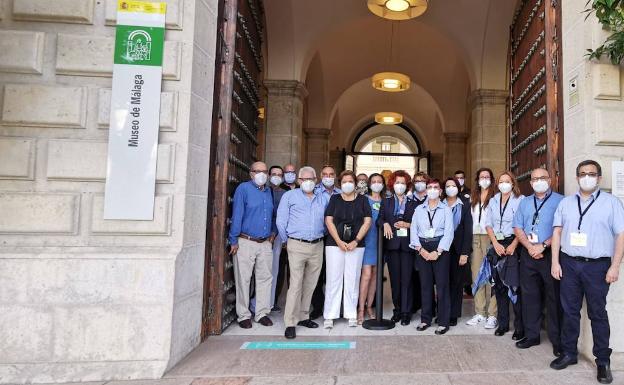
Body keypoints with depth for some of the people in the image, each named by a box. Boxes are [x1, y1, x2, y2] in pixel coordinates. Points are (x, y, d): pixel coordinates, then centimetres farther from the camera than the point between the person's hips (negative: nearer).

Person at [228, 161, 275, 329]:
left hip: (265, 244, 5)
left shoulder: (269, 191, 14)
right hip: (246, 243, -5)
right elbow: (237, 215, -7)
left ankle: (262, 313, 19)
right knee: (243, 279, 1)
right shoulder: (243, 188, -4)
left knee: (265, 278, 8)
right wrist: (234, 241, -10)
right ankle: (244, 315, 13)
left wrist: (273, 232, 11)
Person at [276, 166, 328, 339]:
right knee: (296, 285, -8)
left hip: (317, 246, 5)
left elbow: (327, 220, 20)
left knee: (310, 285, 11)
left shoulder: (322, 198, 15)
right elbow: (281, 221, 0)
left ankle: (303, 316, 24)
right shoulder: (290, 196, 3)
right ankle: (290, 323, -2)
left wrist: (322, 235, 12)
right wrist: (287, 241, 2)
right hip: (297, 246, -4)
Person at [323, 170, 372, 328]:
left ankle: (351, 315, 14)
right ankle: (329, 316, 7)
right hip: (335, 244, 0)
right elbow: (328, 221, 0)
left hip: (356, 245, 1)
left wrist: (356, 241, -7)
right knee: (333, 279, -1)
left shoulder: (362, 200, 9)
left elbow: (367, 221, 2)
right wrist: (339, 241, -9)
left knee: (352, 280, 4)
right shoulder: (334, 199, 8)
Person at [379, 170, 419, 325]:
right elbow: (379, 219, 9)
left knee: (406, 278, -3)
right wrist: (385, 224, -11)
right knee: (394, 278, 4)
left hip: (407, 244, -1)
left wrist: (407, 225, -9)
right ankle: (397, 309, 14)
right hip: (392, 244, 1)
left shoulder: (413, 203, 10)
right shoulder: (386, 202, 14)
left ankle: (406, 312, 4)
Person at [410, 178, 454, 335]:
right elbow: (414, 230, 4)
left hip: (440, 248, -2)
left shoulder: (446, 209, 3)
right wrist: (421, 250, -7)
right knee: (425, 285, 8)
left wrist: (438, 252, -13)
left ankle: (443, 322, 8)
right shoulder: (419, 209, 10)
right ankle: (425, 319, 18)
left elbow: (448, 232, -5)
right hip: (422, 248, 2)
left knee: (442, 285, -2)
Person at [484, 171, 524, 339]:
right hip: (496, 245, 5)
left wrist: (513, 245, -15)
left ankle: (519, 327, 3)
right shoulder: (493, 201, 13)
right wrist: (496, 244, -2)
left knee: (514, 285, -7)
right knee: (499, 285, 9)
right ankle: (503, 323, 18)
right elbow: (488, 224, 9)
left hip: (513, 244, -5)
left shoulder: (520, 200, -2)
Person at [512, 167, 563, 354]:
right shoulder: (525, 202, 14)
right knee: (529, 295, 9)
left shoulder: (559, 201, -2)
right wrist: (530, 247, -6)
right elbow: (518, 228, 8)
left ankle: (557, 340, 12)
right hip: (528, 253, 5)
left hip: (550, 253, -5)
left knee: (554, 297, 1)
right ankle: (531, 335, 20)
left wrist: (543, 246, -15)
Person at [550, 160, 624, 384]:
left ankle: (603, 361, 16)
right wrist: (555, 262, 2)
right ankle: (568, 353, 21)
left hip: (597, 265, -3)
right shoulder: (565, 203, 11)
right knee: (570, 311, 10)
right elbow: (557, 233, 9)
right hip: (569, 264, 3)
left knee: (598, 313, 4)